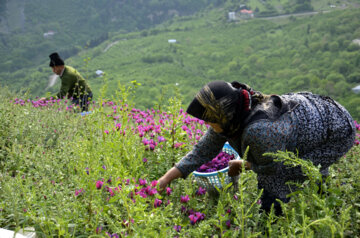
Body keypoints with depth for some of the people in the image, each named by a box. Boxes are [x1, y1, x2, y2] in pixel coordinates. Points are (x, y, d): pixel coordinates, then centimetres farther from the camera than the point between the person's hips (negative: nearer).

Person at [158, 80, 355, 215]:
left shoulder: (259, 130, -39)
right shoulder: (228, 115, -14)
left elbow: (271, 168, -19)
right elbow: (203, 151, -6)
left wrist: (241, 165, -1)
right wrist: (165, 179, -7)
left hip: (338, 131, -8)